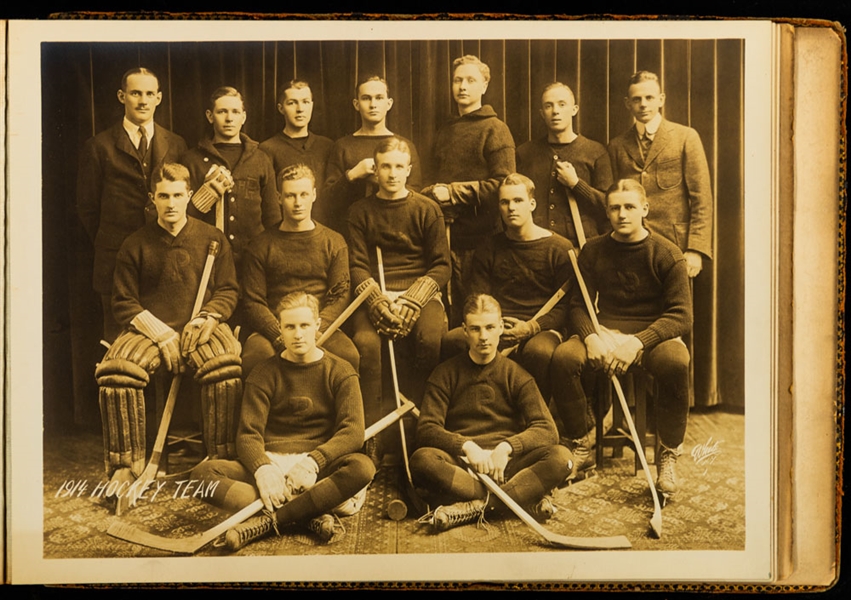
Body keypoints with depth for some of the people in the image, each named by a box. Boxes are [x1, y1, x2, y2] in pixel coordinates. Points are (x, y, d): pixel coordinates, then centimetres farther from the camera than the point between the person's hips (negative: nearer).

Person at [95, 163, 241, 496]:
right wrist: (162, 335, -7)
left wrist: (207, 319, -11)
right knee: (114, 370, -31)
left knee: (228, 368, -34)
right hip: (148, 328, 1)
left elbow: (228, 291, 10)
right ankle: (126, 466, -16)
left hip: (202, 328, 0)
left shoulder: (213, 238, 10)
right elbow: (124, 303, 6)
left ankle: (222, 462, -21)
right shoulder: (135, 245, 8)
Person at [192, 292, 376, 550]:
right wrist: (263, 468, -24)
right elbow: (248, 434, -1)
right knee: (203, 473, -25)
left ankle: (268, 521, -30)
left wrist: (312, 461, -24)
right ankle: (312, 515, -32)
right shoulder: (264, 374, 10)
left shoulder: (340, 372, 6)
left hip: (321, 465, -1)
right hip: (270, 462, 2)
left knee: (362, 467, -34)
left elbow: (353, 432, -6)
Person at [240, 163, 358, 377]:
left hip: (320, 327, 1)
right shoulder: (261, 245, 10)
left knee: (349, 356, -31)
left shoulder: (334, 242, 13)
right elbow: (252, 302, 4)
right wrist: (280, 336, -15)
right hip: (272, 329, 0)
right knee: (255, 358, -34)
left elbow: (340, 296, 5)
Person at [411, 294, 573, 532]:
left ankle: (474, 506, -32)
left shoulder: (516, 375, 11)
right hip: (460, 464, -1)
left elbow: (547, 430, -2)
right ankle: (525, 498, -32)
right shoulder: (445, 374, 9)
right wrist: (467, 446, -20)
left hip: (506, 463, 1)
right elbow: (426, 429, -2)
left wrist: (506, 447, -19)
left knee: (560, 457, -26)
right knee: (422, 459, -34)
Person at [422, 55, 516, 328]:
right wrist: (432, 192, 4)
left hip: (478, 235, -6)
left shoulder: (494, 129, -1)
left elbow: (503, 184, -11)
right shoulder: (445, 132, 22)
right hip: (444, 233, 6)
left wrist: (452, 192, -10)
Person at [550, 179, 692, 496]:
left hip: (653, 334, -2)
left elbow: (681, 316, -9)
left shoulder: (667, 254, -3)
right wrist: (591, 337, -18)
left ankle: (668, 457, -17)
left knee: (675, 362, -37)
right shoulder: (593, 251, 6)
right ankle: (581, 447, -8)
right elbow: (579, 304, 5)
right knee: (563, 357, -28)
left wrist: (637, 342, -24)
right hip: (605, 332, 2)